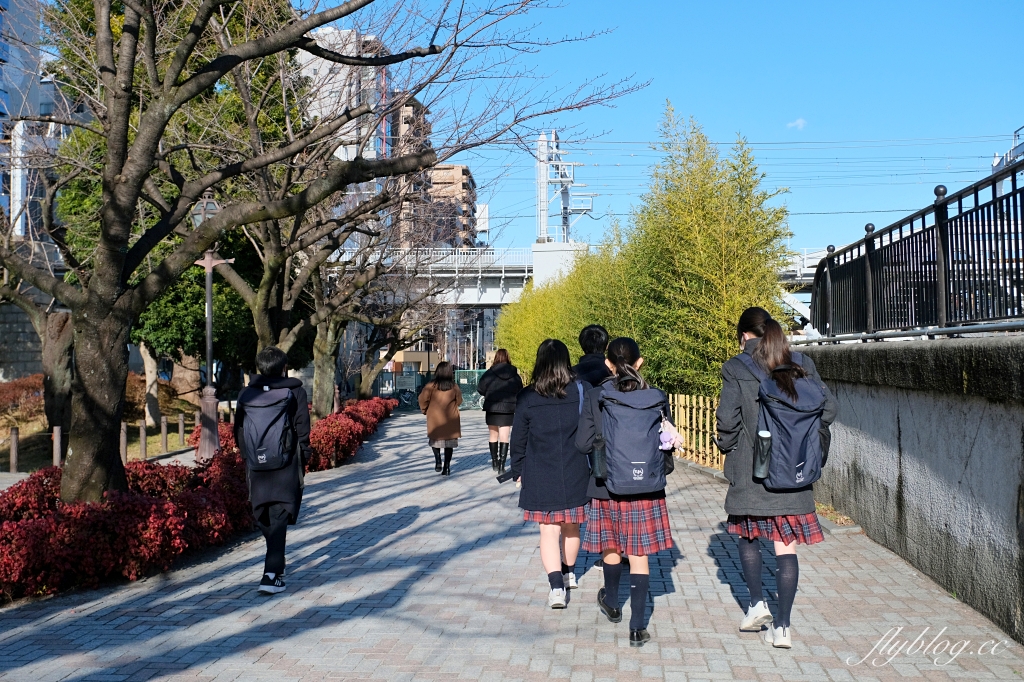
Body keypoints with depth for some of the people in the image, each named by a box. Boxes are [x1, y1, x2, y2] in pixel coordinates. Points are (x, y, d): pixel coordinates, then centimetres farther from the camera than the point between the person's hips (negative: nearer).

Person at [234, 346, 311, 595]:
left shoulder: (247, 394, 3)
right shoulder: (295, 392, -6)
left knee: (263, 514, 19)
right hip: (286, 466, -3)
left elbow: (239, 432, 7)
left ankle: (276, 564, 35)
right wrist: (304, 457, 4)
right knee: (279, 517, -2)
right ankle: (272, 574, -12)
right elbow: (302, 430, -7)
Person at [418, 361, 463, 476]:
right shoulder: (454, 387, -5)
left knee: (435, 440, 18)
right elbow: (459, 401, 5)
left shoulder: (431, 386, -10)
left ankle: (438, 461, 0)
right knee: (449, 442, 9)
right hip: (451, 419, 1)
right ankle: (446, 467, 7)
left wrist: (425, 410, 5)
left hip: (435, 419, -1)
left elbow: (423, 399, -13)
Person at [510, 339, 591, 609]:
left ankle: (556, 586, -9)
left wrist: (518, 471, 13)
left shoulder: (527, 397, -4)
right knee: (571, 526, 19)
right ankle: (569, 573, 38)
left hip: (540, 477, -1)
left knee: (549, 531, 3)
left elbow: (518, 439, 2)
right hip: (575, 473, 2)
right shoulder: (583, 391, -4)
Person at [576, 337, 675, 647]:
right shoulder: (657, 397, -8)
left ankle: (612, 604, 42)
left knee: (611, 547, 20)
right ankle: (637, 627, 7)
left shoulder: (595, 397, -9)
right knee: (639, 555, 6)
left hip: (607, 486, 0)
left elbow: (583, 442, -10)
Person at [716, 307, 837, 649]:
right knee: (786, 547, 7)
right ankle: (781, 626, 9)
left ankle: (756, 603, 15)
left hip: (750, 471, -2)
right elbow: (828, 408, 0)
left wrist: (727, 446, 4)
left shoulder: (736, 368, -7)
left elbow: (727, 418, -14)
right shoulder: (801, 365, 2)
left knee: (746, 533, 22)